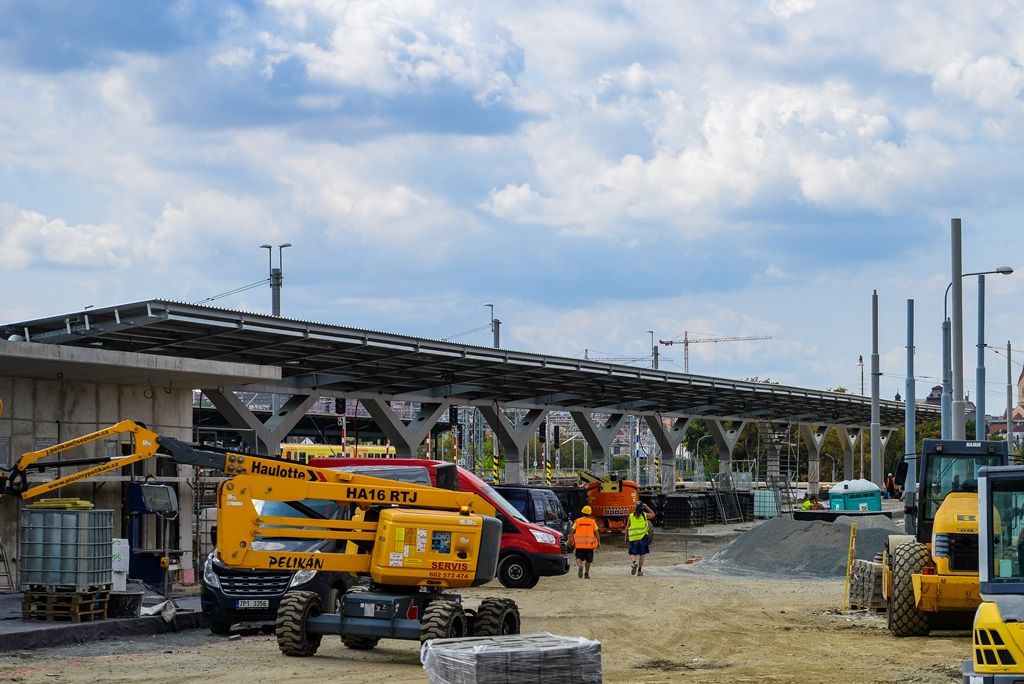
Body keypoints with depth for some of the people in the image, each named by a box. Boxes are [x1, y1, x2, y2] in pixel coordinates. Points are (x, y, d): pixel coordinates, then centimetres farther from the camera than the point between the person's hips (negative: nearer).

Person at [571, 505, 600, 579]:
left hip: (579, 544, 0)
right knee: (588, 560, 13)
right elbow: (596, 533, 0)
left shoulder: (577, 521, 2)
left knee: (579, 558, 6)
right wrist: (598, 542, 6)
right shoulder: (593, 522, 2)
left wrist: (571, 541, 12)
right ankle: (586, 574, 14)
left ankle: (580, 566, -24)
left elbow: (572, 532, 3)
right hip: (589, 544, 0)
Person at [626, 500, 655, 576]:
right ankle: (639, 570, 9)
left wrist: (626, 537, 13)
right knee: (641, 555, 9)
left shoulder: (631, 516, 1)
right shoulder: (645, 515, 0)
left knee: (632, 553, 9)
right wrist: (647, 507, 19)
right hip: (643, 537, 0)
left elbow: (627, 527, 3)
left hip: (633, 538, 0)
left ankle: (634, 562, -21)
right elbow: (653, 514, 20)